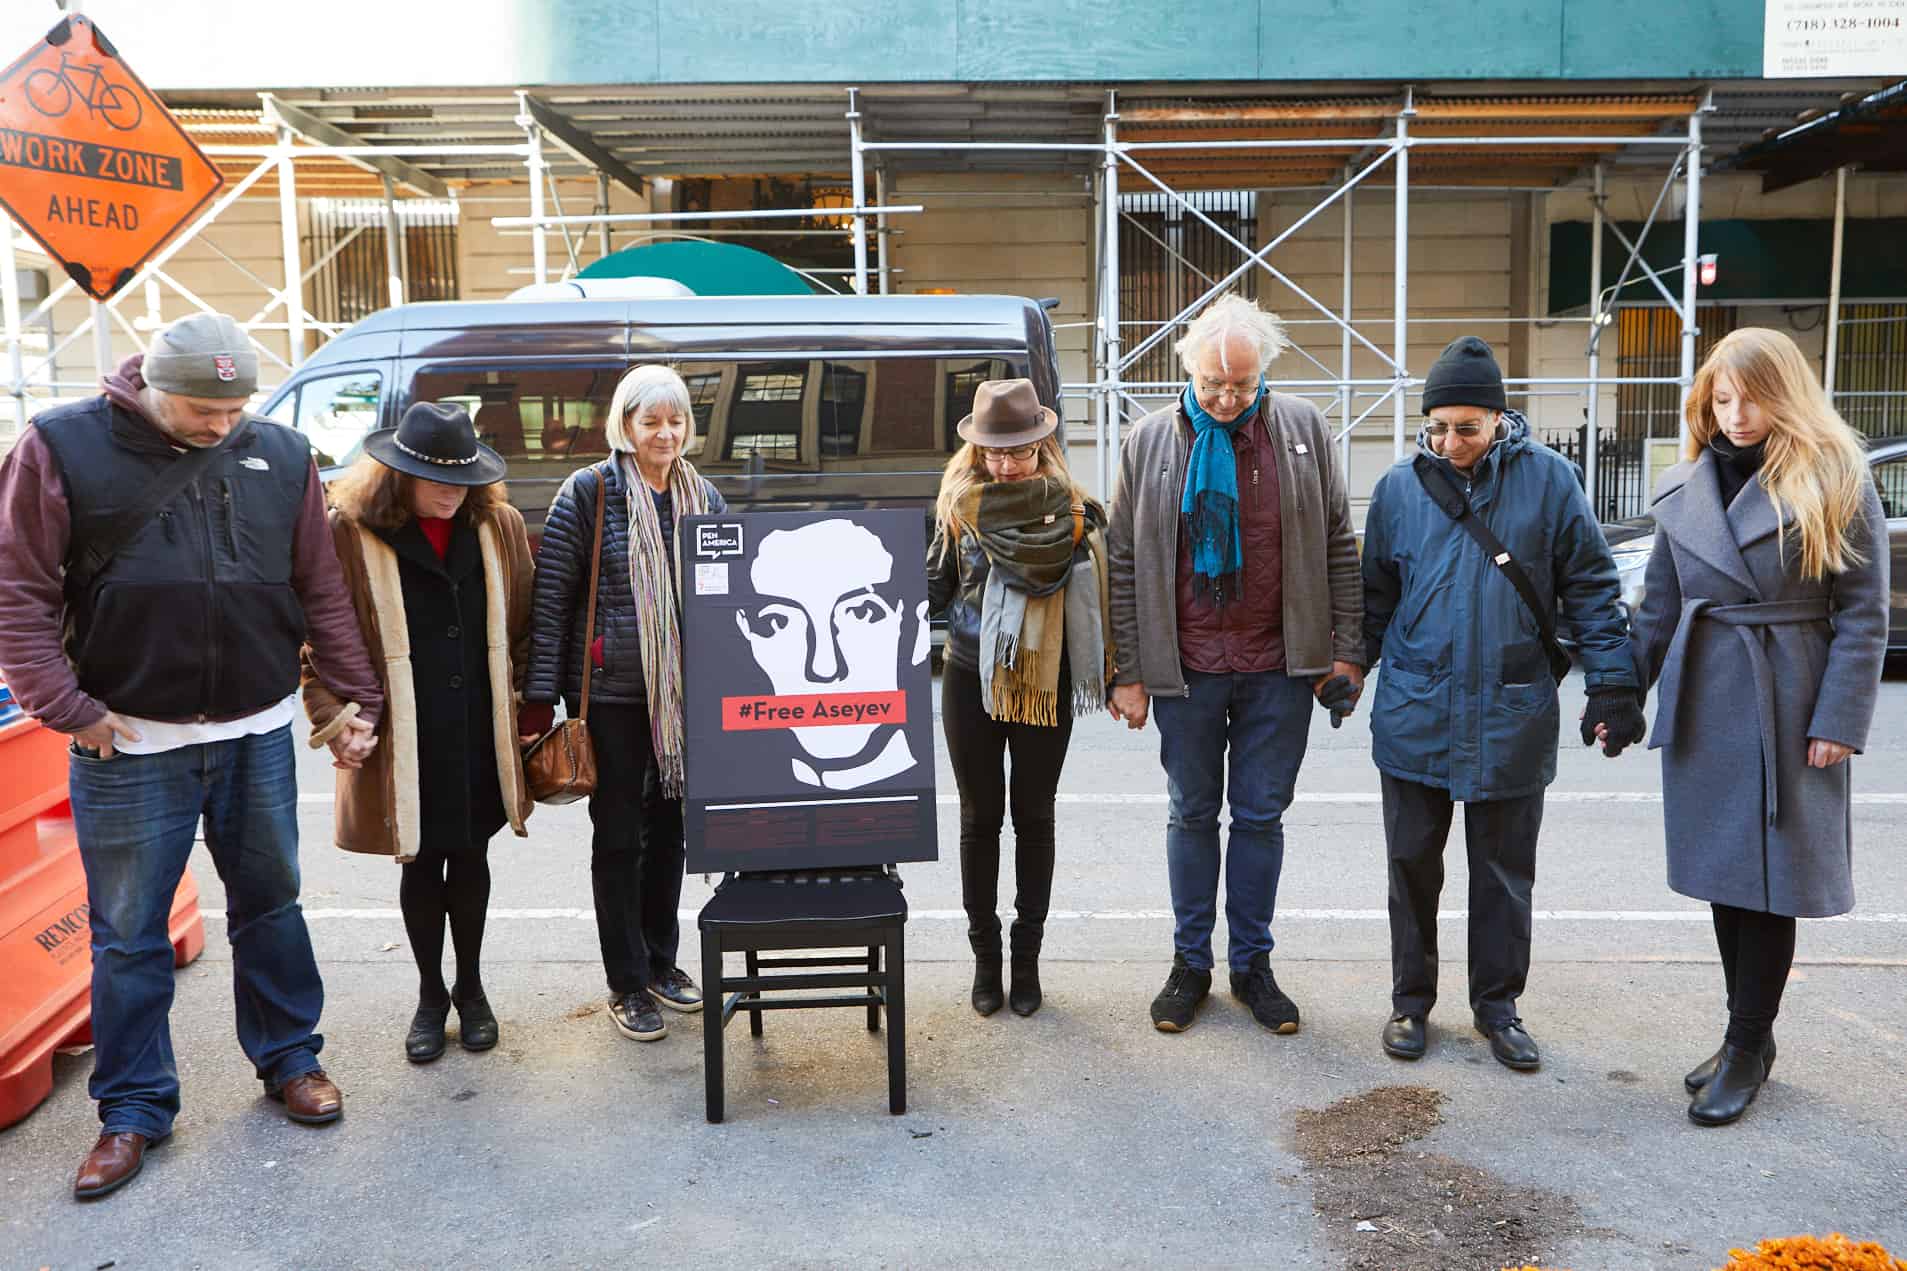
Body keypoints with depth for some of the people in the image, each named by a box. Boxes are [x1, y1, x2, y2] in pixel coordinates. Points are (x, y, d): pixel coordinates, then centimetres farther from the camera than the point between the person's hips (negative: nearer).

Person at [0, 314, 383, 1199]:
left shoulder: (280, 456, 3)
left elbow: (321, 592, 7)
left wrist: (358, 696, 5)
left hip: (258, 736, 2)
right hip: (129, 745, -2)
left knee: (270, 904, 15)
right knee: (129, 934, 8)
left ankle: (289, 1058, 32)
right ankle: (133, 1107, 23)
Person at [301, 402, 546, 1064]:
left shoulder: (499, 525, 3)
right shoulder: (349, 531, -7)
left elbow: (525, 625, 11)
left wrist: (530, 706, 8)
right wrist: (334, 721, -7)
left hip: (481, 734, 3)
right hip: (401, 739, -2)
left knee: (471, 857, 13)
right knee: (420, 863, 9)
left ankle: (470, 988, 32)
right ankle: (430, 995, 28)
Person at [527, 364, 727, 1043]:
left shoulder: (702, 496, 7)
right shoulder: (589, 492, -7)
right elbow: (550, 596, -8)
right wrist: (542, 693, -12)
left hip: (684, 690, 5)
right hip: (612, 691, -4)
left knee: (669, 824, 14)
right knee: (619, 833, 4)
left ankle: (661, 962, 30)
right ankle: (628, 985, 16)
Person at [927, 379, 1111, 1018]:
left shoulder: (1070, 508, -5)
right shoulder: (960, 503, -1)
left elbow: (1094, 592, -1)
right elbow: (937, 583, 9)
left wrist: (1109, 676, -5)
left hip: (1045, 679, -1)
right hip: (972, 678, 1)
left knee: (1034, 816, 8)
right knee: (980, 816, 8)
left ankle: (1027, 956, 20)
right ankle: (985, 953, 22)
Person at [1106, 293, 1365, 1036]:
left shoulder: (1304, 430, -1)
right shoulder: (1151, 440, -2)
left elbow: (1338, 548, 4)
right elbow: (1124, 563, 0)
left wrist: (1345, 651, 1)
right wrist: (1129, 673, -2)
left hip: (1279, 667, 0)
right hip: (1185, 667, 0)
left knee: (1261, 815, 10)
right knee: (1192, 815, 11)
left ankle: (1252, 962, 24)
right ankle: (1190, 962, 25)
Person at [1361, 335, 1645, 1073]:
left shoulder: (1547, 478, -3)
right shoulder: (1400, 486, 1)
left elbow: (1590, 587, 0)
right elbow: (1375, 593, 10)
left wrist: (1611, 685, -4)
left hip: (1512, 719, -1)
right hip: (1415, 717, 1)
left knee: (1504, 872, 11)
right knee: (1413, 866, 10)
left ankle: (1497, 1005, 27)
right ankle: (1411, 999, 26)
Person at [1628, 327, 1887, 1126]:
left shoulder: (1835, 480, -5)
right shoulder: (1684, 488, 7)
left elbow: (1863, 612, -6)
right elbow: (1658, 606, 13)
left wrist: (1838, 720, -12)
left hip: (1789, 708, -4)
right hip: (1702, 706, 4)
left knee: (1771, 875, 1)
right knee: (1723, 872, 11)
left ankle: (1747, 1046, 13)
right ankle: (1748, 1035, 25)